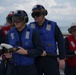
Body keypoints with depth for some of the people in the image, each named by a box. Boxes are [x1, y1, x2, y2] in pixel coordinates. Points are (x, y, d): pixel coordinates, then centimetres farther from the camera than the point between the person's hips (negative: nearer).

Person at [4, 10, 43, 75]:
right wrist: (7, 54, -9)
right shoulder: (10, 33, 4)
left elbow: (40, 50, -8)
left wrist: (26, 52, -19)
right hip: (13, 67, 2)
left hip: (28, 68, -2)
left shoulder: (32, 32, -5)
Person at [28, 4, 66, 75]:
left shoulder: (52, 25, -2)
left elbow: (61, 42, 0)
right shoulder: (30, 26, 3)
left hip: (50, 59, -2)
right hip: (35, 59, 2)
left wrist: (62, 58, -2)